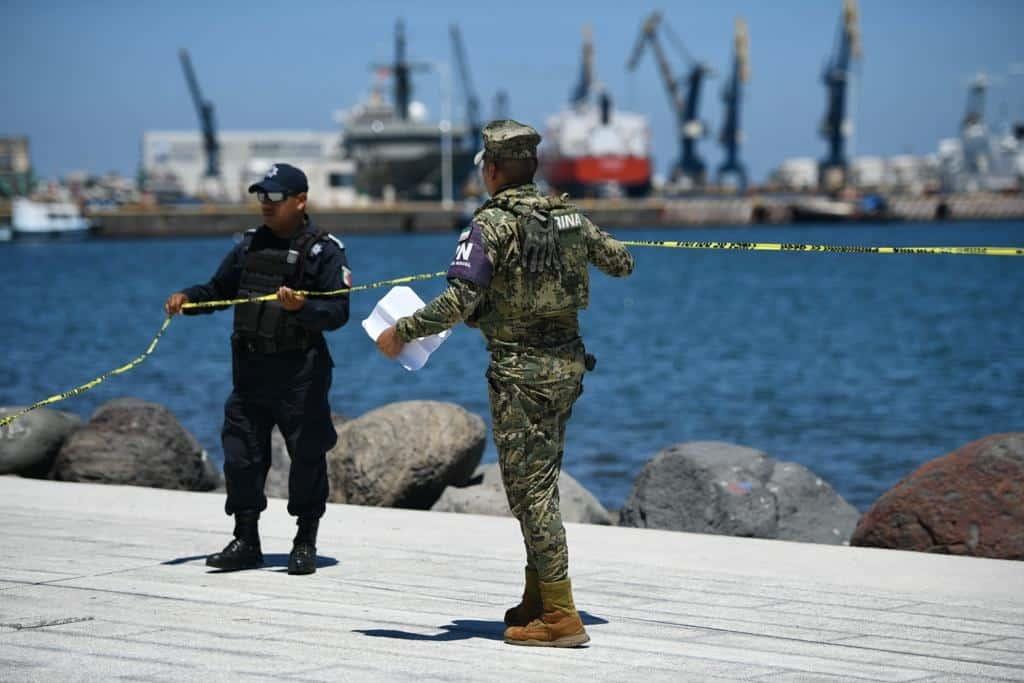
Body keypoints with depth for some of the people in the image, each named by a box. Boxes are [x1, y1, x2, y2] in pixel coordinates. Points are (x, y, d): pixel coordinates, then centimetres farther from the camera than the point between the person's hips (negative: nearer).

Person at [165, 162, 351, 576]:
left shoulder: (323, 251, -4)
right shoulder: (251, 244, 14)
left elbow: (338, 312, -10)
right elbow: (219, 289, 19)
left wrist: (301, 307, -27)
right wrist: (187, 298, 0)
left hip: (300, 371, -5)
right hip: (250, 367, 5)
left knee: (307, 455, 0)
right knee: (241, 453, 5)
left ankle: (306, 544, 12)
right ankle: (245, 542, 15)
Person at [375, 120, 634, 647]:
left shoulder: (492, 222, -14)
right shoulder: (569, 215, 6)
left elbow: (459, 301, -23)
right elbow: (621, 264, 20)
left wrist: (401, 332, -11)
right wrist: (593, 249, 42)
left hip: (521, 370, -7)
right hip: (568, 362, 7)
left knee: (530, 489, -3)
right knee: (542, 484, 17)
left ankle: (560, 616, -5)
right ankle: (537, 600, 23)